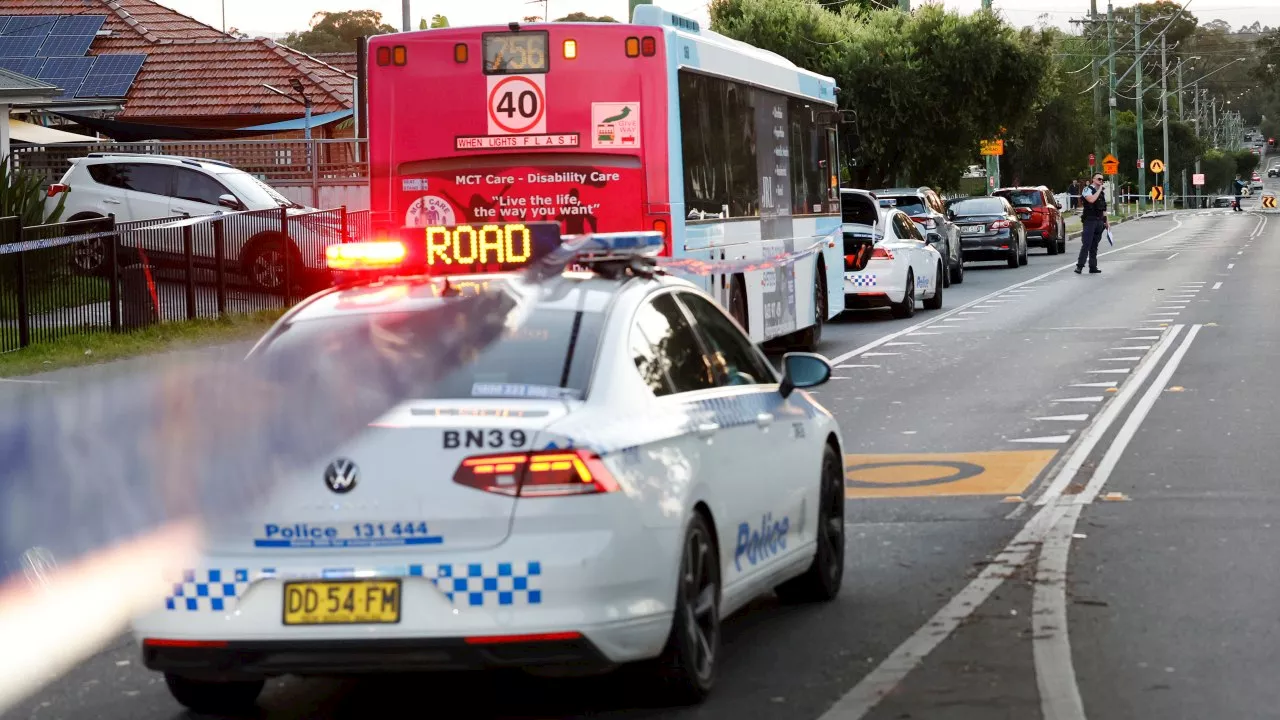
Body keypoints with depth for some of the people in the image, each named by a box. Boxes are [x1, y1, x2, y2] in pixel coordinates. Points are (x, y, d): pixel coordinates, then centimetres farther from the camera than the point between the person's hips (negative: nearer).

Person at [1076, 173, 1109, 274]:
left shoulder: (1102, 192, 18)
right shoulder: (1087, 189, -5)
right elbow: (1091, 199, -25)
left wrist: (1106, 221, 19)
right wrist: (1099, 190, -14)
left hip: (1099, 221, 7)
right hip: (1089, 220, -7)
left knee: (1094, 246, 8)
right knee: (1086, 244, -12)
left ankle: (1093, 267, 10)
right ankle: (1079, 266, -13)